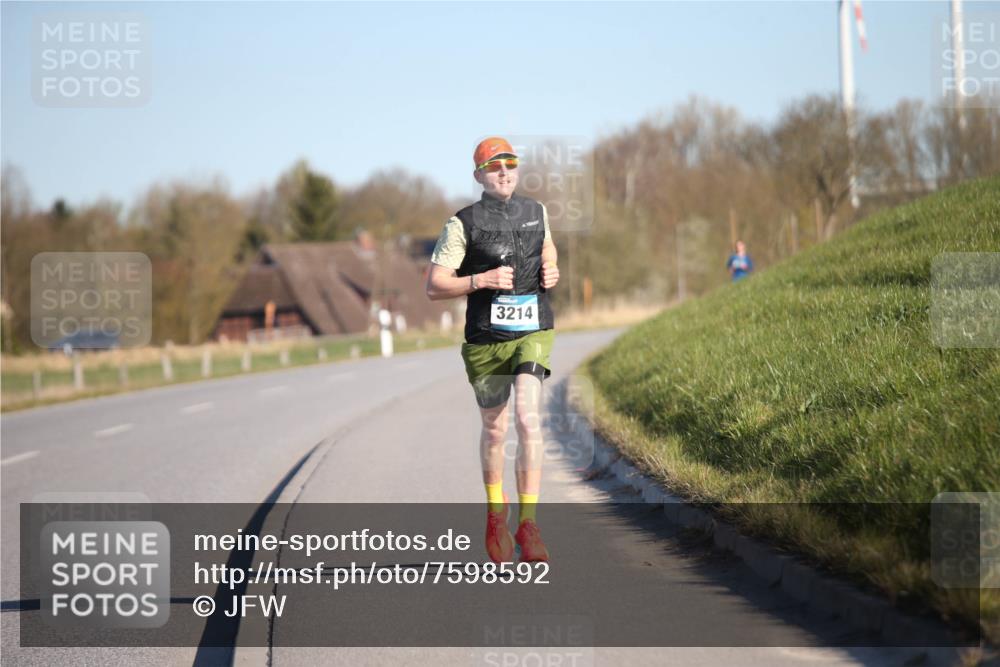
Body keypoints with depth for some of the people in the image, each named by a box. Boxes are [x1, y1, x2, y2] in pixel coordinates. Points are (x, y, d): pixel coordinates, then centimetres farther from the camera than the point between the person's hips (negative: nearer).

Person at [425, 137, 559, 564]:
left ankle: (527, 524, -17)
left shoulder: (536, 213, 5)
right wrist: (482, 280, -21)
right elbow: (434, 287, -7)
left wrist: (552, 270, 5)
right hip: (486, 339, -1)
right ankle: (495, 513, 38)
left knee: (528, 420, -19)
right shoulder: (463, 223, -6)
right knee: (494, 429, 13)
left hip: (533, 334, 1)